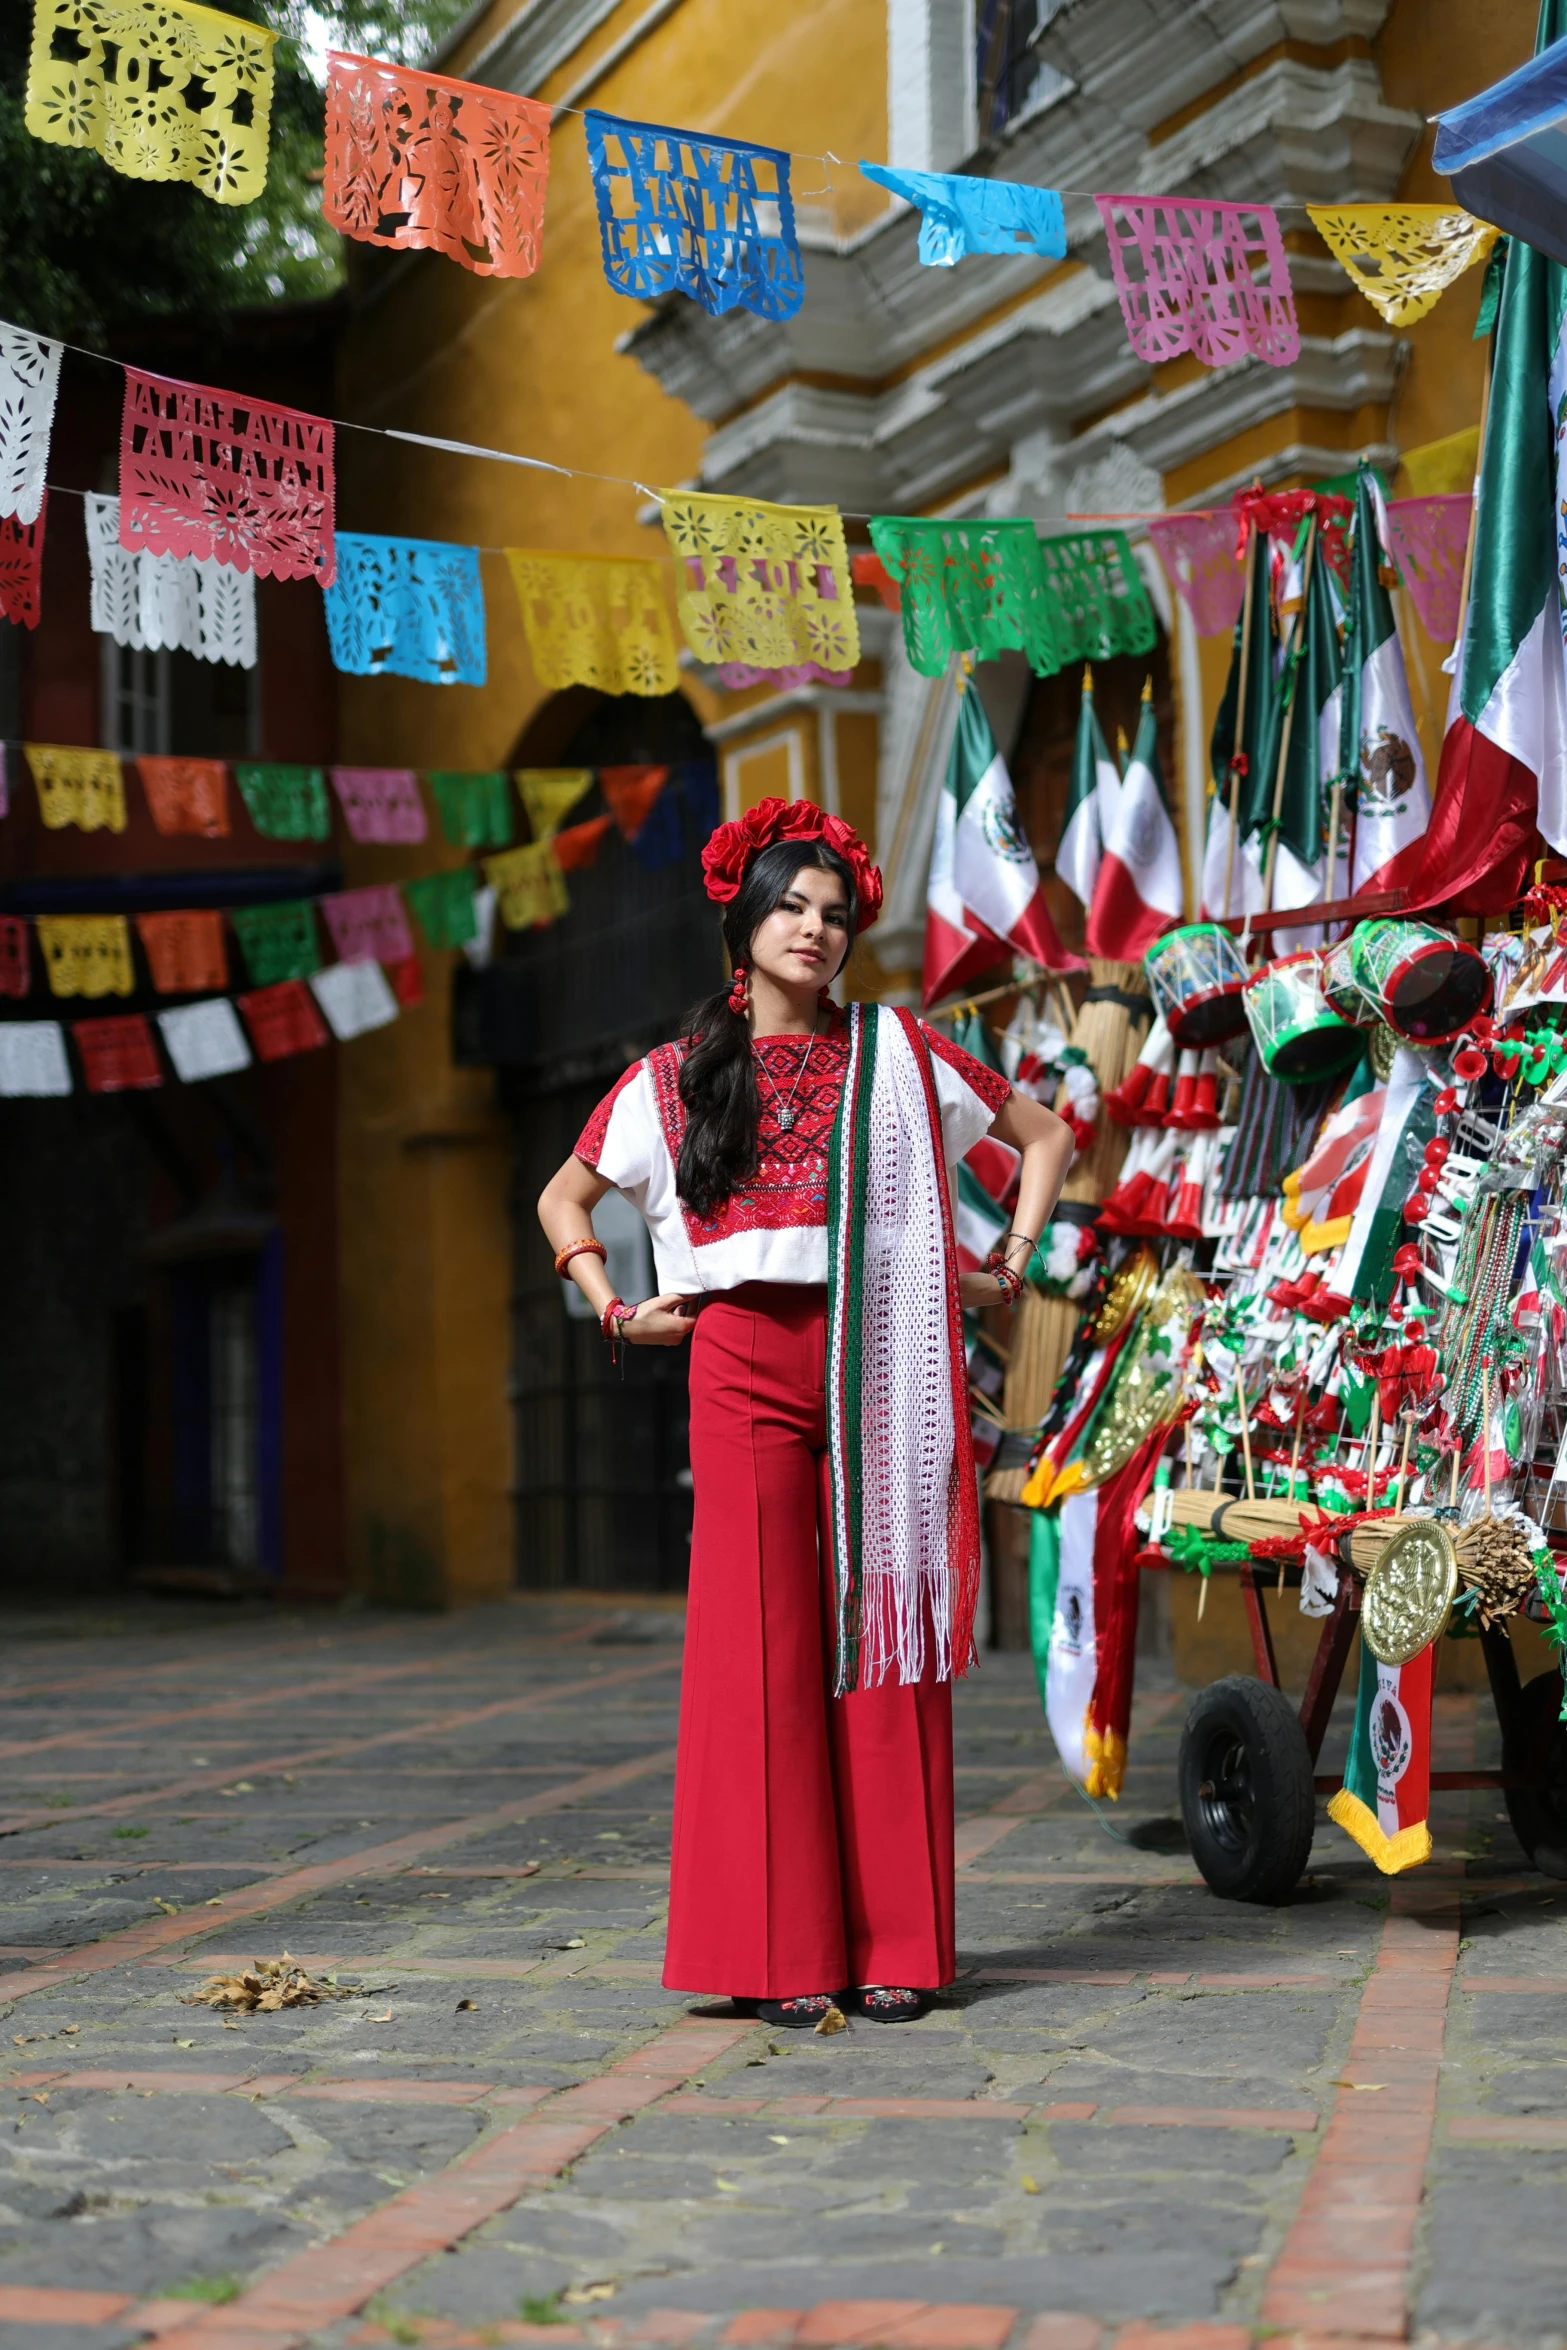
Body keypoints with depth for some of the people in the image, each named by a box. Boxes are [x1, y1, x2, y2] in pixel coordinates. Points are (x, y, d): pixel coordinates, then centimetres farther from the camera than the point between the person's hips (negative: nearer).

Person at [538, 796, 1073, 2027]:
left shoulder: (896, 1051, 10)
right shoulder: (680, 1074, 11)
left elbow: (1046, 1135, 18)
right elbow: (564, 1198, 21)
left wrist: (1007, 1270, 8)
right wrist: (619, 1312, 8)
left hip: (878, 1368, 0)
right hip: (744, 1366, 0)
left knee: (883, 1635, -1)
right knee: (763, 1637, -2)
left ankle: (894, 1943, 6)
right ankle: (783, 1951, 4)